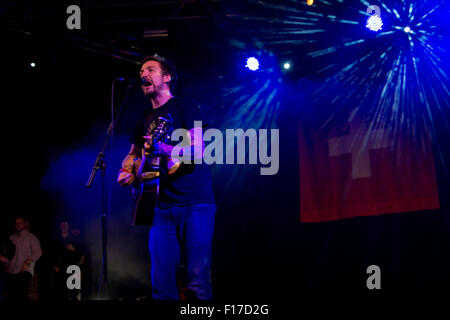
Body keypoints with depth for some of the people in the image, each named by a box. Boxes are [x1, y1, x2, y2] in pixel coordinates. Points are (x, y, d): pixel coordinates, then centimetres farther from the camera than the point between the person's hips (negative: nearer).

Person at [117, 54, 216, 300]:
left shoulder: (183, 108, 1)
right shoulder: (145, 119, 21)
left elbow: (197, 150, -11)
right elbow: (133, 154, 32)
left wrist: (163, 148, -27)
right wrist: (127, 171, 9)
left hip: (195, 204, -6)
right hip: (163, 206, 6)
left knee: (198, 282, -12)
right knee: (161, 284, 0)